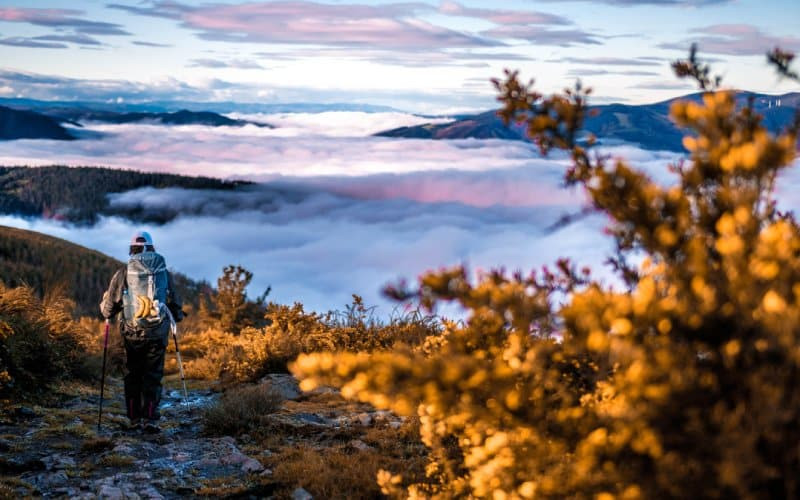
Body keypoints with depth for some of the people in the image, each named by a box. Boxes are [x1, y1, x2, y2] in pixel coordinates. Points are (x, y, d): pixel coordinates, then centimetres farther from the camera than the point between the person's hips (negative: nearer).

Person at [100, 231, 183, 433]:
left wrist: (106, 311, 25)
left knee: (132, 376, 13)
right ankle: (150, 419, -2)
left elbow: (109, 308, 1)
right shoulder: (164, 273, 2)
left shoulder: (123, 273, -3)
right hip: (158, 334, 0)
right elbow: (175, 303, 10)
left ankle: (135, 418, 14)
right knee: (153, 376, 6)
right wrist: (176, 317, 32)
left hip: (131, 334, 0)